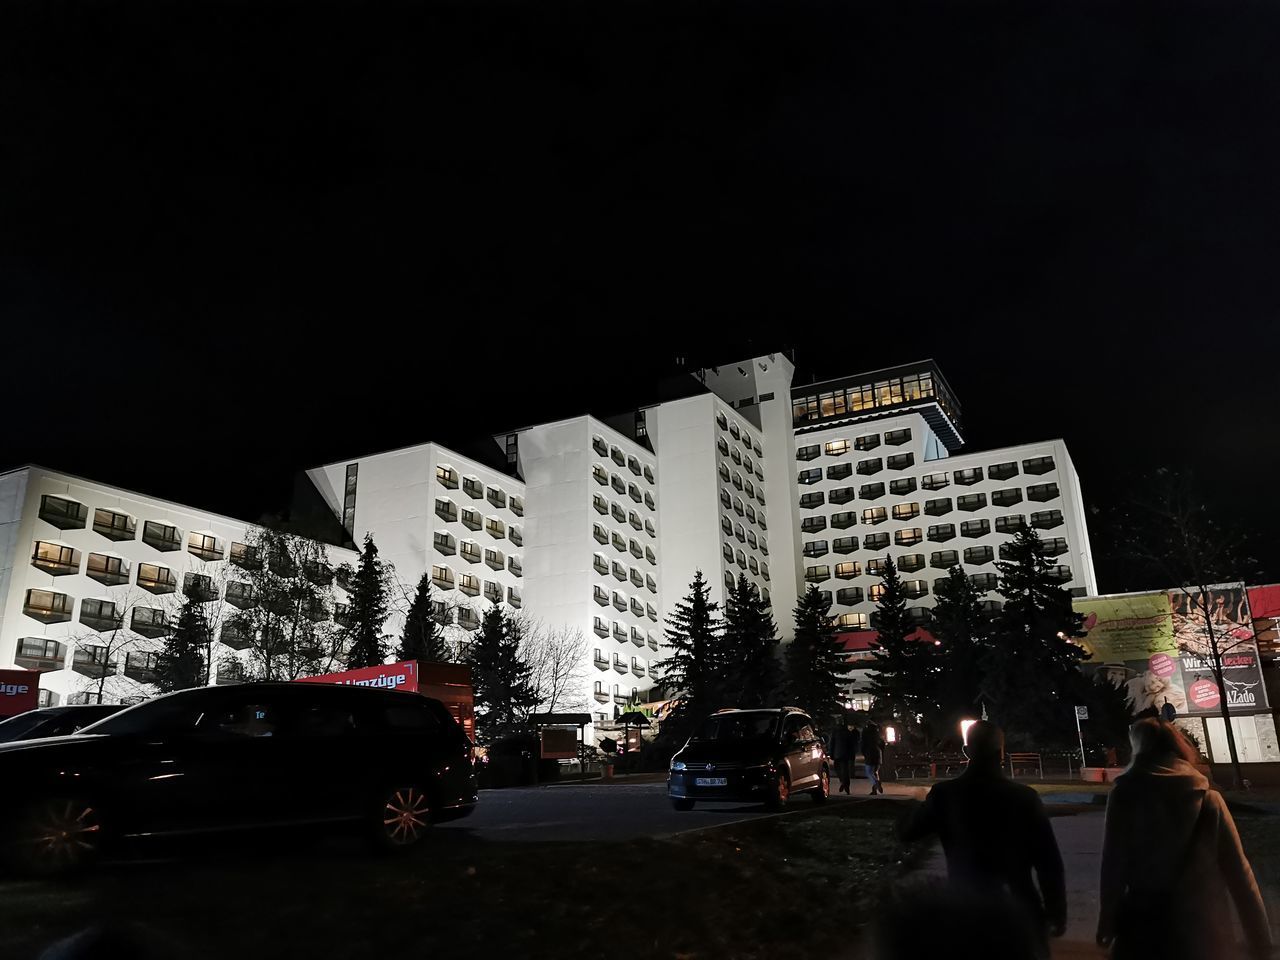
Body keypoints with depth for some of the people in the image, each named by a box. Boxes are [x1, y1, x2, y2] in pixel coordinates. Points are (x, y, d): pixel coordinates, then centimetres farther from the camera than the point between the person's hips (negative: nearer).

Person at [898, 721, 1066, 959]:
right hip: (1018, 913, -1)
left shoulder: (945, 794, -8)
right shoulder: (1024, 797, -13)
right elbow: (1049, 861, -8)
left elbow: (906, 831, 5)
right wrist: (1057, 913, 3)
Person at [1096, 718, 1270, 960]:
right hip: (1205, 931, 2)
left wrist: (1107, 919, 3)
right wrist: (1261, 940, 5)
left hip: (1143, 930, -2)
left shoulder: (1125, 795, -8)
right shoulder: (1209, 797, -3)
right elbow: (1239, 873, -3)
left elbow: (1113, 864, -8)